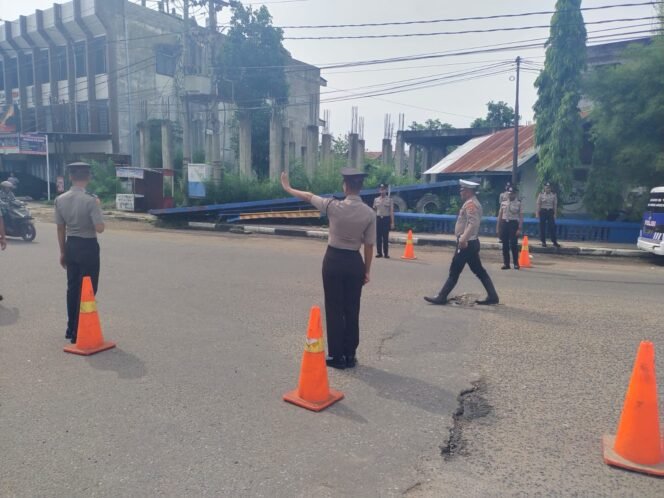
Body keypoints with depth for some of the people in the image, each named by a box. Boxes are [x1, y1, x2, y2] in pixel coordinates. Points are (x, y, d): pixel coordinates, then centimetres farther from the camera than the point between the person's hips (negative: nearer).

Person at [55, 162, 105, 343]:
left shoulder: (60, 199, 1)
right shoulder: (91, 200, -18)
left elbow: (60, 228, 7)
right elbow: (100, 228, -21)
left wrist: (62, 251, 17)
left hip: (71, 246, 6)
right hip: (88, 247, -6)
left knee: (72, 288, 18)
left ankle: (71, 329, 29)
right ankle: (79, 332, 6)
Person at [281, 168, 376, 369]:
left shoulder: (334, 207, -11)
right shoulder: (369, 213, -6)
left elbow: (308, 197, 4)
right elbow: (369, 245, -3)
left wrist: (288, 188, 20)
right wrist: (367, 270, 8)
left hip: (334, 260, -2)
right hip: (355, 262, 2)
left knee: (334, 309, 7)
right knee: (352, 309, 11)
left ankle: (337, 356, 13)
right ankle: (350, 356, 20)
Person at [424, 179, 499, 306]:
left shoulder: (470, 204, -15)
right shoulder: (472, 203, 17)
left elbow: (473, 223, -27)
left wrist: (463, 238, -33)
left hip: (466, 244, -10)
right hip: (470, 243, 10)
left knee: (454, 271, -4)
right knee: (479, 271, 12)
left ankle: (442, 297, 2)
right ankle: (492, 296, 14)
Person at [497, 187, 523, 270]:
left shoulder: (519, 204, -1)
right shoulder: (503, 203, 10)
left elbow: (521, 217, -5)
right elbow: (499, 215, 12)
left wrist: (519, 228, -13)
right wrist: (498, 227, 8)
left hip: (513, 223, -4)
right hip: (504, 223, 4)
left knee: (513, 244, -5)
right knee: (505, 245, 6)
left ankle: (516, 263, 7)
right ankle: (506, 263, 14)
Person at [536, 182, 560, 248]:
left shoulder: (554, 195, 2)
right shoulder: (541, 194, -1)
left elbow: (555, 205, 3)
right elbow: (538, 204, -1)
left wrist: (555, 213, -1)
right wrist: (537, 213, -6)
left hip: (550, 211, 1)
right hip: (543, 211, -1)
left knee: (552, 227, -2)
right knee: (542, 227, 2)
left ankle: (554, 242, 3)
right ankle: (543, 242, 12)